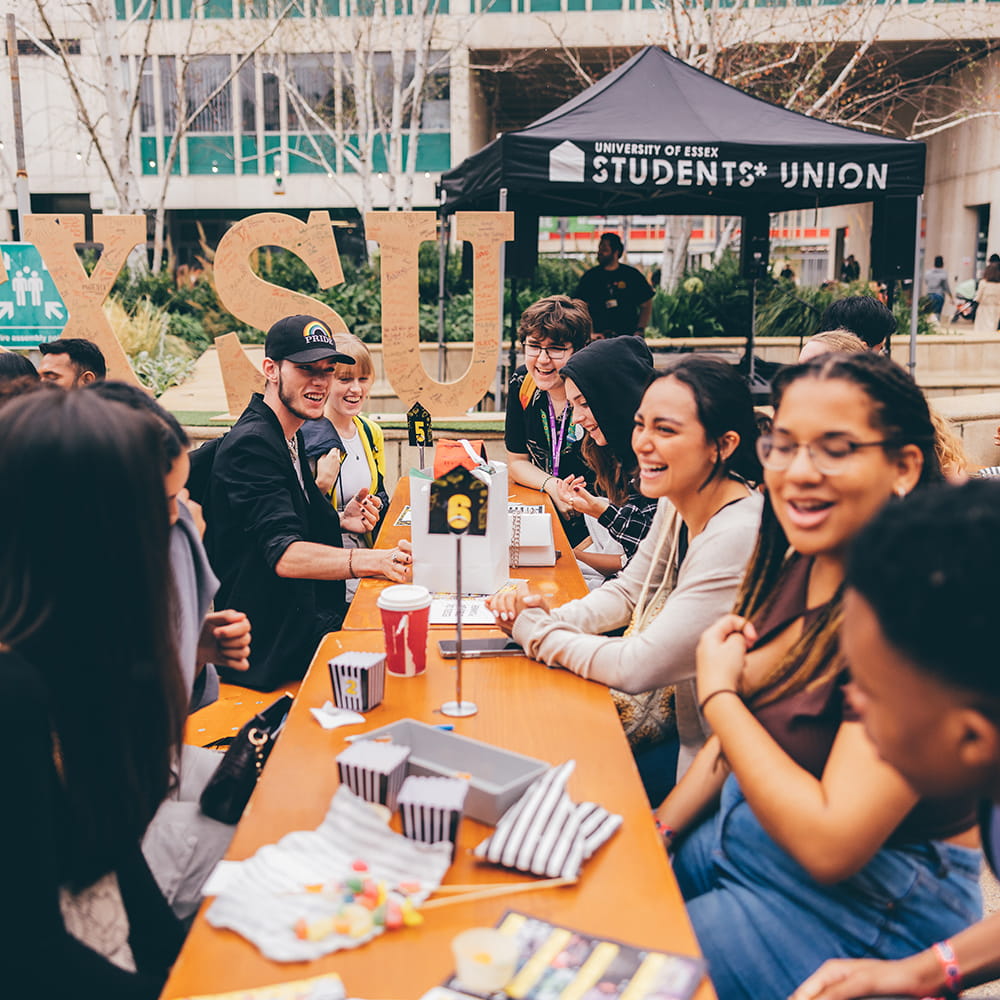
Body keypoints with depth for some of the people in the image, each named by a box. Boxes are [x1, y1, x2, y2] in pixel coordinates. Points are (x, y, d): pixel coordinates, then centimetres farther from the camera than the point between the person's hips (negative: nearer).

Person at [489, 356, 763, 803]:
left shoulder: (737, 539, -31)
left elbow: (638, 668, -28)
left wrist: (533, 630, -16)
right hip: (671, 698, 8)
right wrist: (552, 617, -9)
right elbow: (626, 592, 10)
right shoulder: (675, 504, -3)